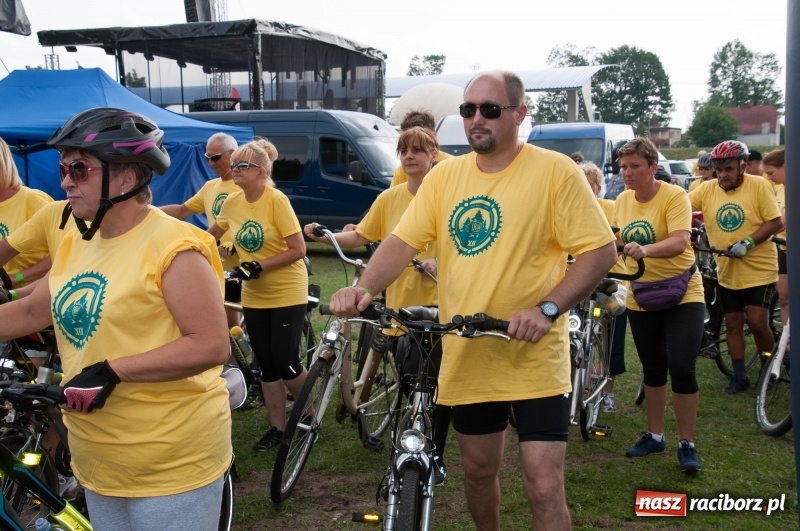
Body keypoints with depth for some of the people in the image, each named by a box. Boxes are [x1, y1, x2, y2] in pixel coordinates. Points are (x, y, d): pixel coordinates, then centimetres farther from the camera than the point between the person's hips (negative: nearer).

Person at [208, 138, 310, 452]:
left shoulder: (277, 200, -17)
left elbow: (299, 249, -19)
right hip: (254, 297, 5)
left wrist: (260, 265, -24)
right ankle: (277, 427, 21)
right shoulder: (232, 202, 0)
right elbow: (213, 233, 22)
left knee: (285, 363, -4)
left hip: (286, 295, -5)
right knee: (266, 366, 9)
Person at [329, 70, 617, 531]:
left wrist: (548, 308, -23)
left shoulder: (555, 171, -9)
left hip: (535, 359, -4)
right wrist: (365, 289, -17)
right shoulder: (444, 175, 5)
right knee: (479, 470, 19)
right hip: (467, 357, 5)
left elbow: (601, 251, -11)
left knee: (545, 488, -4)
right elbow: (403, 241, 1)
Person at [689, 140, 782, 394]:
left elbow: (775, 221, -12)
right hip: (727, 271, 4)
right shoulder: (707, 189, -2)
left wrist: (748, 242, -23)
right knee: (733, 323, 9)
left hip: (759, 269, -4)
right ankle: (739, 376, 21)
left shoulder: (759, 186, -11)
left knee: (757, 322, -7)